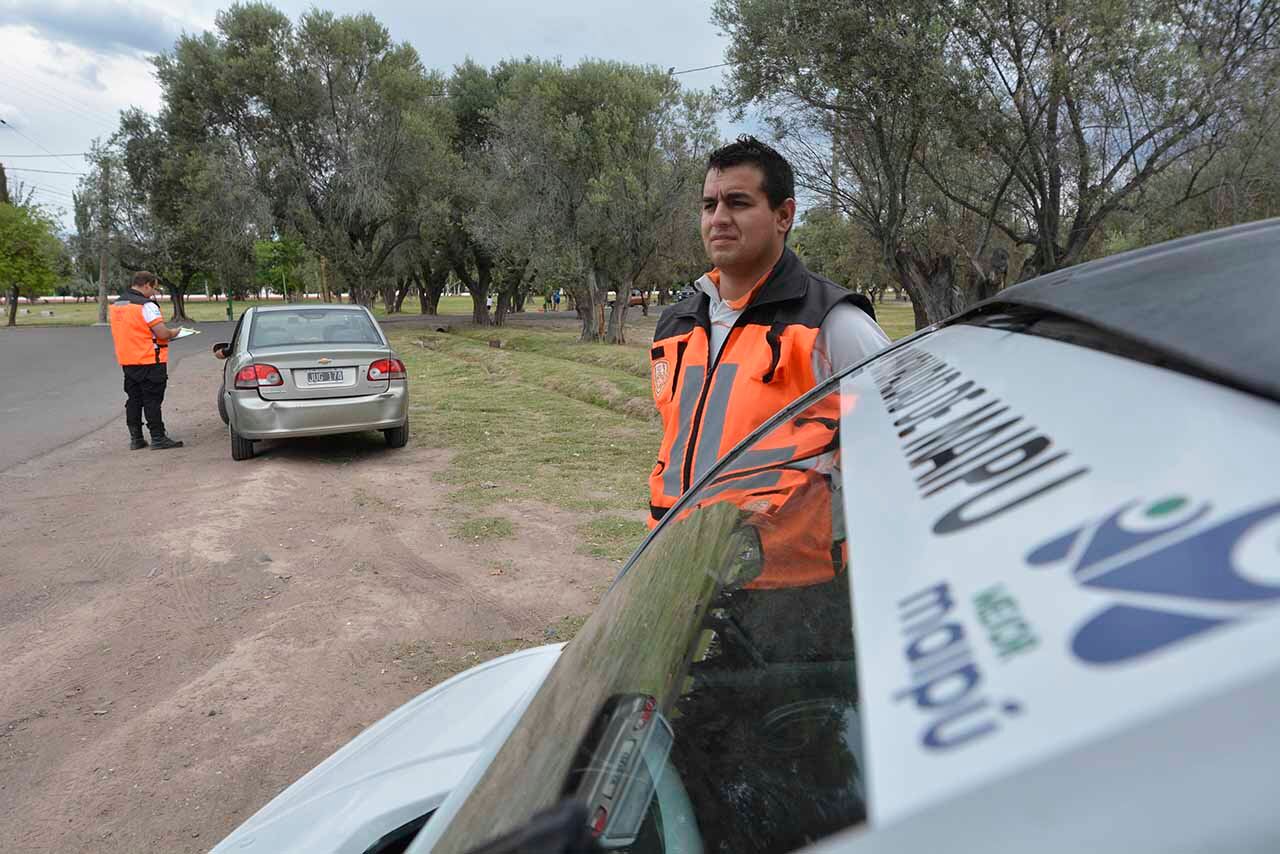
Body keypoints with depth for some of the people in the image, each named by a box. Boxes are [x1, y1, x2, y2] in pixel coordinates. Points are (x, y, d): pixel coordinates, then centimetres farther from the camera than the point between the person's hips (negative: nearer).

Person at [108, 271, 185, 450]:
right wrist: (173, 333, 0)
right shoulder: (146, 305, -16)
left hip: (127, 361, 8)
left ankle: (135, 438, 18)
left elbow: (129, 332, 18)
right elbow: (162, 333, -21)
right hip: (149, 361, -8)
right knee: (152, 400, -3)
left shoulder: (117, 304, 12)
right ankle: (158, 438, 1)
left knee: (134, 399, 13)